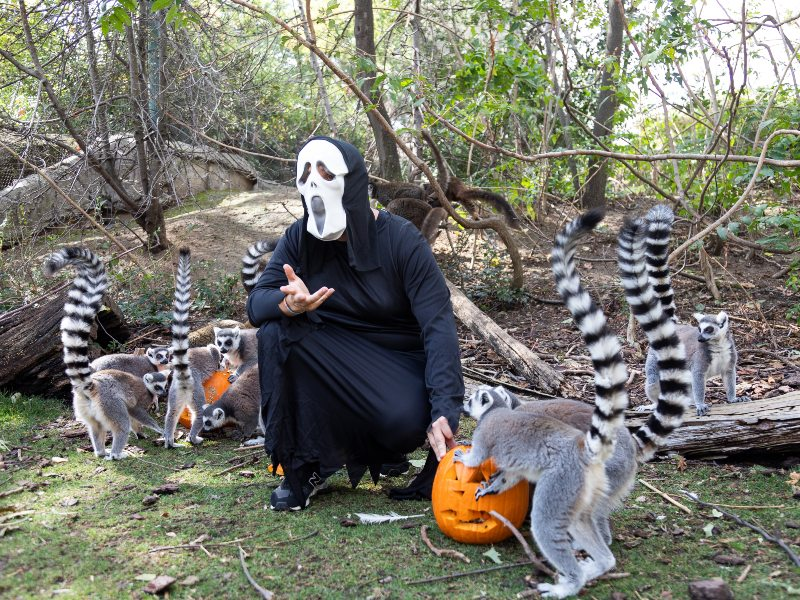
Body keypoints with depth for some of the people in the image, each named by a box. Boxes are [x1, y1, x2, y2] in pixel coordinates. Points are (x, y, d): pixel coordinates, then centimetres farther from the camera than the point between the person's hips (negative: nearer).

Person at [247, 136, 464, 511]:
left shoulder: (401, 240, -17)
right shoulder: (300, 238, -7)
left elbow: (439, 325, -22)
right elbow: (256, 303, -12)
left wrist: (444, 412, -34)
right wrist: (289, 303, -38)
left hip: (398, 362, -3)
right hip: (334, 362, 3)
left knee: (407, 419, -34)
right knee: (275, 332, -25)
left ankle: (371, 450, 7)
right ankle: (302, 468, -11)